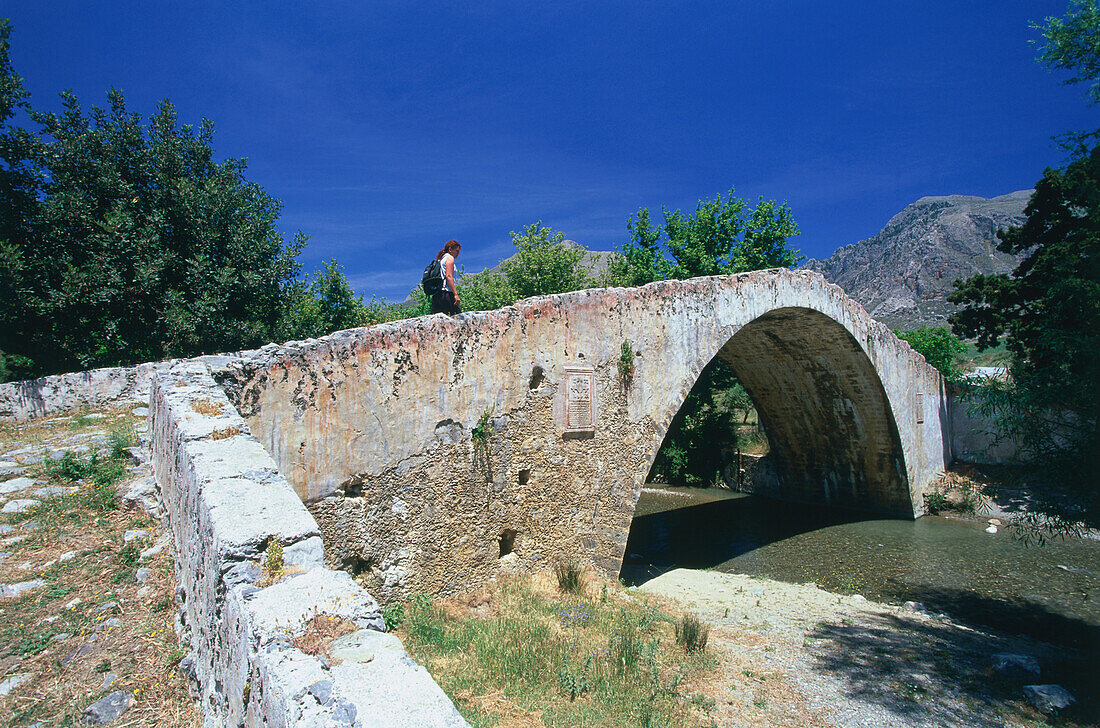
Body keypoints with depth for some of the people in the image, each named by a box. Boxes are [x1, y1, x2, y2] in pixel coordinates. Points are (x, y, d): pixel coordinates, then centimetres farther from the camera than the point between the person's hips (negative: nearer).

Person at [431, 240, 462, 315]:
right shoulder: (449, 257, 1)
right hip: (446, 293, -9)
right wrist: (456, 294, -18)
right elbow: (448, 276, -12)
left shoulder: (440, 259, 26)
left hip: (435, 295, 9)